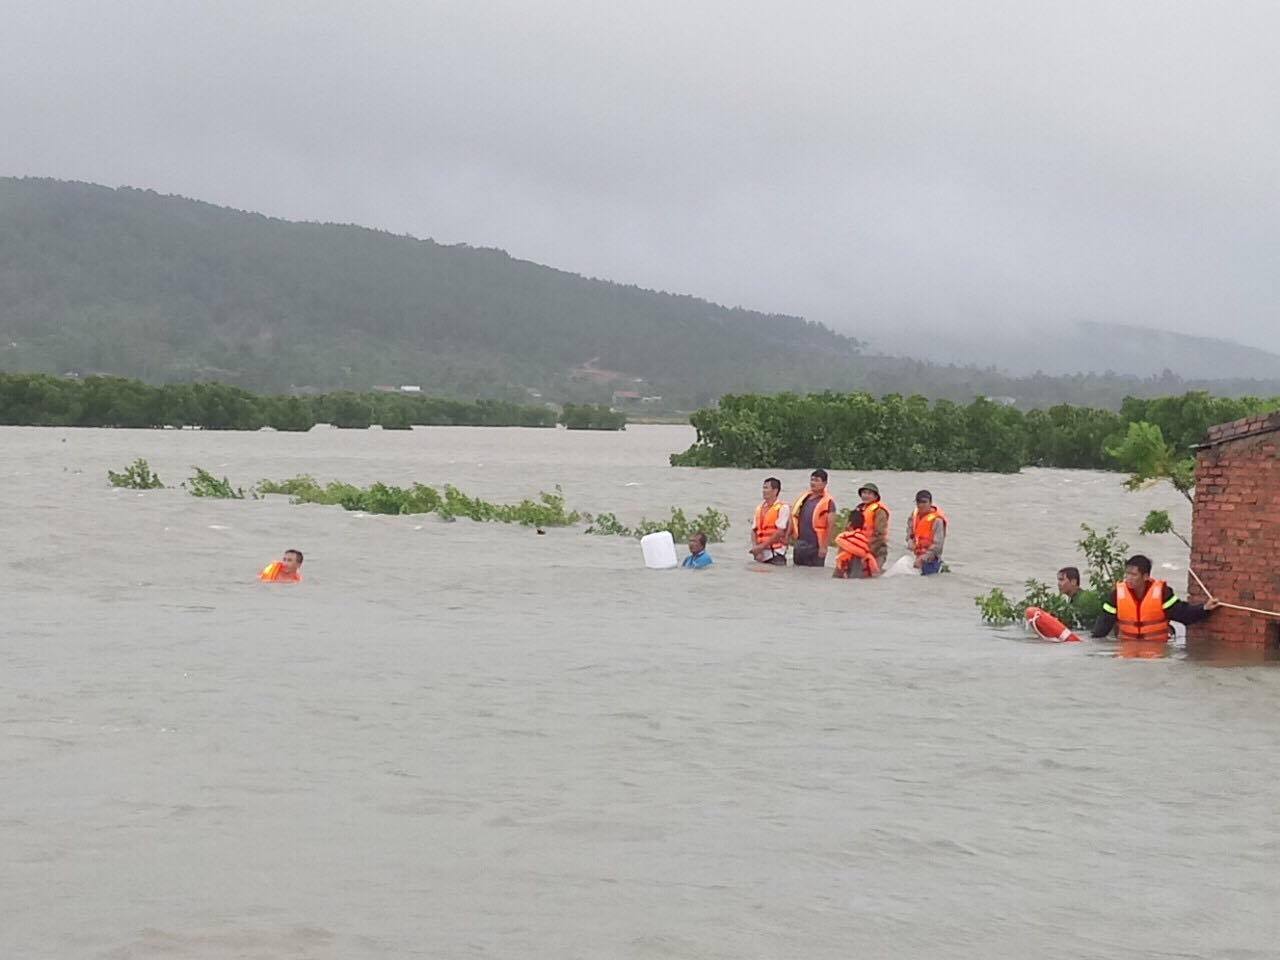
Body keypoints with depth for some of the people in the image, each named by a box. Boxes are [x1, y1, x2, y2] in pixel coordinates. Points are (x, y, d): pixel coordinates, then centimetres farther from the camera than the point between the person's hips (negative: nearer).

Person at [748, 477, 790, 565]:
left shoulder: (783, 508, -5)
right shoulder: (759, 507, 14)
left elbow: (780, 532, -12)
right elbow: (754, 530, 11)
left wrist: (761, 547, -13)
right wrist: (756, 549, -6)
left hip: (775, 554, -5)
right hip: (761, 554, 5)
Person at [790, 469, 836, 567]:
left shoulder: (828, 502, -6)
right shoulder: (804, 498, 13)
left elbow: (830, 526, -11)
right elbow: (795, 519, 18)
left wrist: (824, 547, -16)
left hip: (816, 546, -6)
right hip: (800, 544, 7)